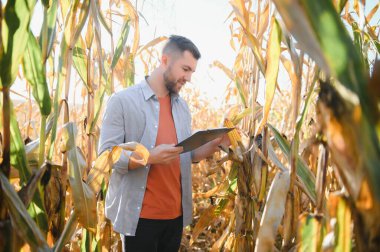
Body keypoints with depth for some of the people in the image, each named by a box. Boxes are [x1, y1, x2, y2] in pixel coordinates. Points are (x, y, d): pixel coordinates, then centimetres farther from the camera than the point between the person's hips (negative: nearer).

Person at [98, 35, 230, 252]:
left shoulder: (182, 106, 11)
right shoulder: (122, 100, -9)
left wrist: (215, 144, -4)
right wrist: (151, 156, -27)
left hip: (176, 213, 6)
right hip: (139, 215, -6)